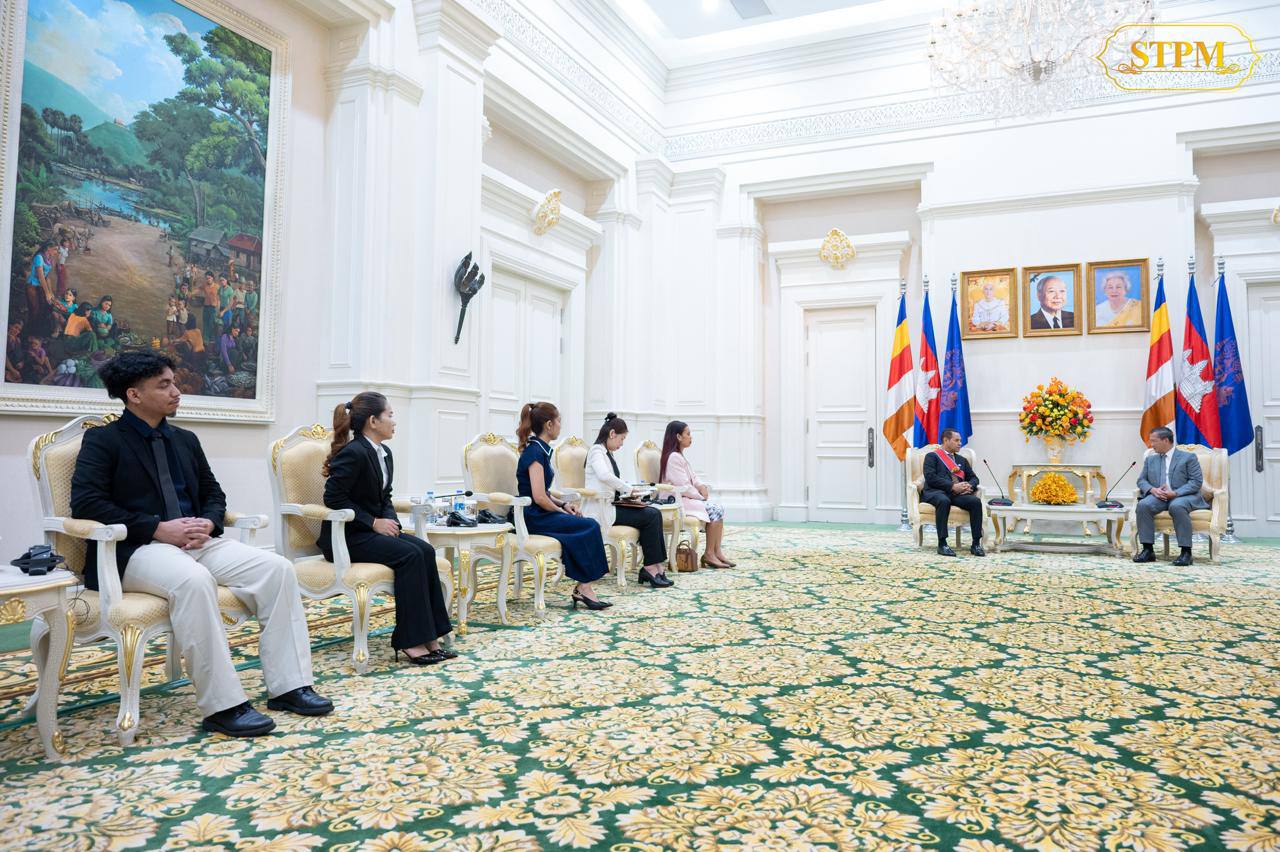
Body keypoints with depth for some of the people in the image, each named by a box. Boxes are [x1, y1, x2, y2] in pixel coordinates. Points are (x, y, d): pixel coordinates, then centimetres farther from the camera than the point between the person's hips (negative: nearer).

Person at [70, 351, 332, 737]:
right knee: (194, 581, -39)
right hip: (137, 549, -6)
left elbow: (213, 493, 22)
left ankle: (288, 686, -14)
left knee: (278, 568, -16)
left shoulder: (185, 440, 20)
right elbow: (85, 503, -11)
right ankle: (222, 705, -32)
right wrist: (158, 528, -18)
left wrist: (208, 523, -2)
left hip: (197, 542, 6)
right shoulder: (102, 439, 1)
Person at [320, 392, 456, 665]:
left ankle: (428, 637, -16)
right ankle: (410, 641, -21)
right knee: (410, 554, -26)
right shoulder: (353, 453, -17)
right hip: (346, 536, -8)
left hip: (372, 530, 8)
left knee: (425, 550, -15)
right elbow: (333, 497, -20)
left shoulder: (384, 453, 11)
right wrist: (373, 522, -18)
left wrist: (390, 520, -1)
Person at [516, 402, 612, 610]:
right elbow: (539, 498, -21)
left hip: (539, 514, 9)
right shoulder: (536, 452, -16)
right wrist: (561, 510, -6)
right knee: (590, 526, -15)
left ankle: (583, 587, -12)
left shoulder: (539, 449, 14)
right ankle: (583, 587, -8)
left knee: (586, 527, -8)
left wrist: (563, 505, 6)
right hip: (533, 518, -9)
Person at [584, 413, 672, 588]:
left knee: (654, 513, -8)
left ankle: (653, 567, -12)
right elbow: (604, 476, -28)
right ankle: (651, 567, -9)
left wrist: (626, 492, 2)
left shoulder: (607, 453, 21)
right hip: (601, 509, -9)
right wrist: (627, 489, -17)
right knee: (650, 516, -16)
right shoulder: (596, 451, -9)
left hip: (611, 505, 9)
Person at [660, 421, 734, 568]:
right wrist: (701, 496, -9)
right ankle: (709, 554, -11)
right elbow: (683, 487, -20)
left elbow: (693, 478, 20)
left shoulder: (680, 456, 17)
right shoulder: (673, 457, -17)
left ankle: (717, 551, -8)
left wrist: (702, 487, -1)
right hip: (678, 500, -10)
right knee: (714, 510, -18)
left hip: (688, 497, 10)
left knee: (718, 508, -3)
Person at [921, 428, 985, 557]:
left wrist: (970, 486, -3)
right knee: (944, 501, -40)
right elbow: (930, 477, -6)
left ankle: (976, 544, -22)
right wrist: (952, 486, -15)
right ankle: (942, 544, -36)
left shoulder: (962, 460, 28)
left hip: (958, 494, 5)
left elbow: (973, 477, 22)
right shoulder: (932, 456, 9)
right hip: (936, 492, -5)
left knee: (976, 501, -26)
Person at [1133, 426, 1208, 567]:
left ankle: (1186, 552, -32)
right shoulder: (1150, 459, 20)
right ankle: (1148, 550, -26)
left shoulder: (1188, 457, 5)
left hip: (1183, 496, -4)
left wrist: (1175, 493, -19)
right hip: (1158, 497, 4)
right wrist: (1152, 489, -9)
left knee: (1177, 506, -39)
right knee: (1143, 505, -29)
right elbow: (1141, 480, 15)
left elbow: (1196, 482, -5)